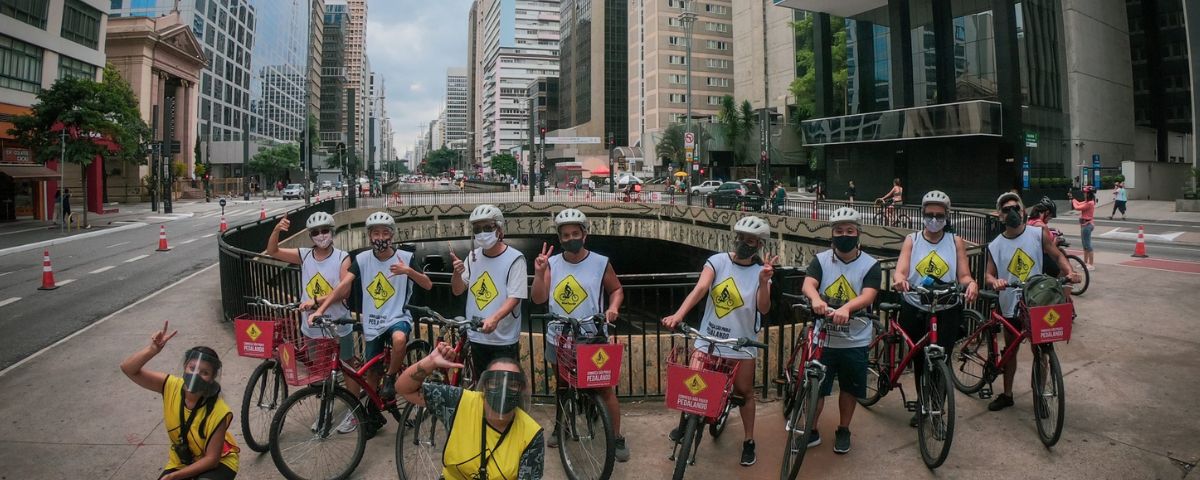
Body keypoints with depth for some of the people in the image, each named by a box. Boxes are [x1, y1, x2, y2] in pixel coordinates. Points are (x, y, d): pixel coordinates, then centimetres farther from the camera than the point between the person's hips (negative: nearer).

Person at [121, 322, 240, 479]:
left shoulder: (218, 412, -31)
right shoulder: (172, 387, -20)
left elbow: (211, 459, -23)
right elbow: (128, 369, -23)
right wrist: (153, 349, -40)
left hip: (217, 462, -4)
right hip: (181, 460, 5)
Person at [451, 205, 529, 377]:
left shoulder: (515, 259, -12)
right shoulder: (473, 256, 6)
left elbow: (514, 297, -17)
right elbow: (457, 290, 9)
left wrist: (494, 318, -34)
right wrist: (457, 273, -13)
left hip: (503, 339, -5)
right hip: (476, 336, 6)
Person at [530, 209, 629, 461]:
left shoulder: (601, 263, -7)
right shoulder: (552, 263, -2)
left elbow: (617, 289, 6)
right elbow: (539, 298, -7)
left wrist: (613, 307, -13)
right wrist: (539, 273, -22)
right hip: (558, 338, 3)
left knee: (605, 388, 1)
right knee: (562, 386, 21)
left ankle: (617, 437, 16)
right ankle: (560, 426, 42)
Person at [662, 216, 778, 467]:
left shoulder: (761, 271, -5)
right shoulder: (717, 261, -6)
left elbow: (764, 309, -17)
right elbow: (700, 289, -20)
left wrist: (763, 282, -35)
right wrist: (678, 315, -36)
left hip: (741, 343, 0)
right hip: (708, 337, 0)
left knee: (744, 392, 9)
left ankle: (749, 442, 29)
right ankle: (683, 425, 26)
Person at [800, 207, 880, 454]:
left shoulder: (870, 265, -4)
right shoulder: (820, 260, -1)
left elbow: (868, 296, -19)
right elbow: (808, 284, -17)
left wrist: (846, 308, -40)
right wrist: (816, 299, -41)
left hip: (855, 341, 0)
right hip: (823, 338, 0)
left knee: (850, 389, 14)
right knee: (815, 387, 6)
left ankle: (843, 431, 35)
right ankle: (811, 431, 25)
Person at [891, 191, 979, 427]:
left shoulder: (956, 241, 5)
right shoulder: (912, 240, 4)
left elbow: (963, 276, -2)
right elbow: (900, 270, -10)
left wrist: (971, 283, -26)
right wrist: (899, 279, -33)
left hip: (946, 312, -1)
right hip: (914, 310, 1)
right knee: (919, 360, 11)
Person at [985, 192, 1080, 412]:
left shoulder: (1039, 234, -4)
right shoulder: (995, 246, -2)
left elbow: (1057, 256, 2)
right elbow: (989, 275, -4)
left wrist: (1069, 272, -17)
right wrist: (995, 281, -27)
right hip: (1010, 305, 2)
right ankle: (1007, 394, 27)